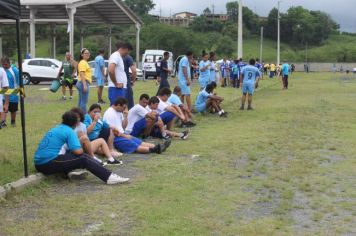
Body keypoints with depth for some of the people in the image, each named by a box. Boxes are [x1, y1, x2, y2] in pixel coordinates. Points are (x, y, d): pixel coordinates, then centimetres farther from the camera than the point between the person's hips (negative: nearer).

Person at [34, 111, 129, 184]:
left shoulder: (54, 129, 20)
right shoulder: (69, 131, -4)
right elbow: (78, 151, -11)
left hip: (39, 164, 8)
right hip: (49, 163, -8)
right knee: (83, 159, -7)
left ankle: (69, 171, 4)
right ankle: (109, 177, -14)